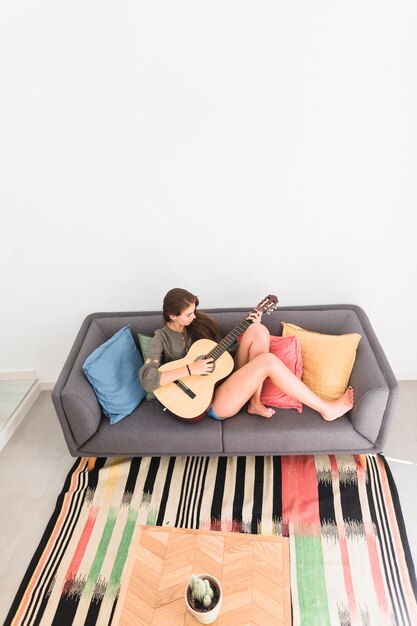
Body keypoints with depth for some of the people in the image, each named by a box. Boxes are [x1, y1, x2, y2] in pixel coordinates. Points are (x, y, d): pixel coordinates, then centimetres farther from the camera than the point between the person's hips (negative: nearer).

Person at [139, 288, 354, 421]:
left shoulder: (196, 324, 10)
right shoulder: (162, 338, -8)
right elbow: (147, 380, -21)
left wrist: (251, 328, 0)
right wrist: (190, 369, -26)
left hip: (224, 378, 8)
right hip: (210, 401, -7)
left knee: (259, 331, -10)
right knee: (269, 361, -25)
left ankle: (255, 403, -8)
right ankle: (327, 409, -10)